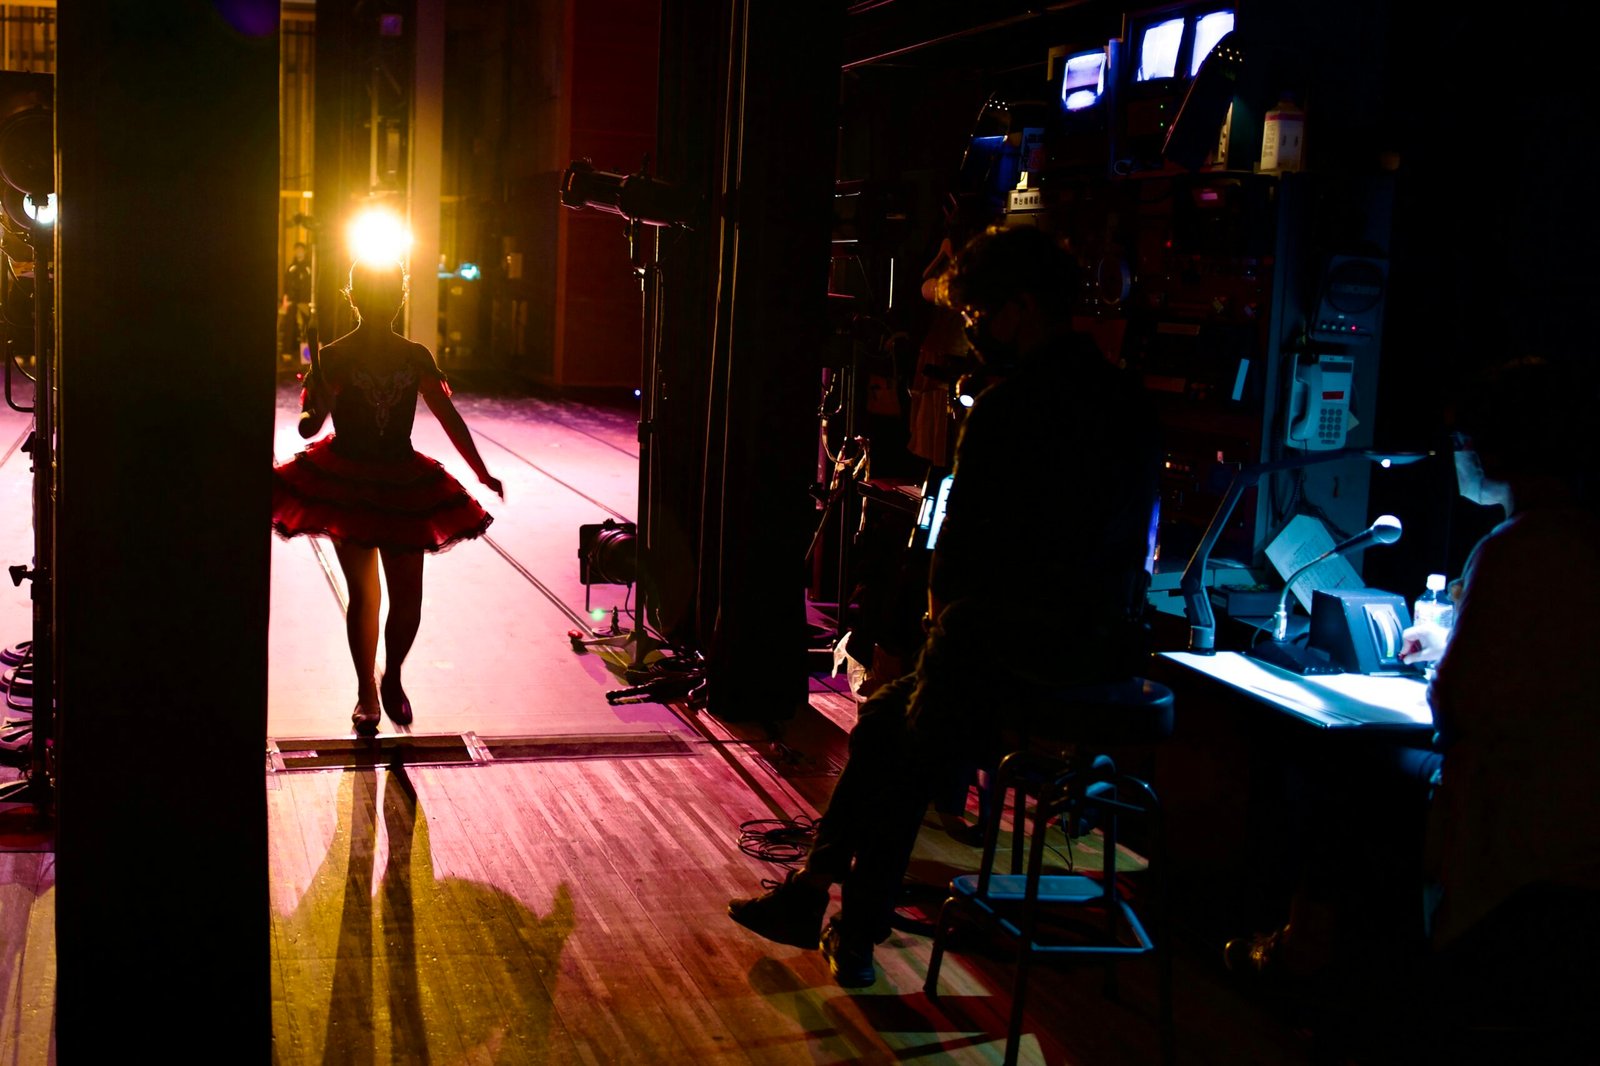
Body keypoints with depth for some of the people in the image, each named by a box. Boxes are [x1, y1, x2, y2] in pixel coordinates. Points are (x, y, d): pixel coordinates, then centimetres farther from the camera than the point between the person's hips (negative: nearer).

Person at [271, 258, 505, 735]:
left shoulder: (416, 357, 3)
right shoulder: (332, 359, -3)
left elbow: (449, 417, 7)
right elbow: (309, 425, -7)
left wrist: (482, 473, 6)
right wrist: (312, 411, -31)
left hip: (402, 485, 2)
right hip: (345, 483, -2)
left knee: (408, 598, -2)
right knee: (363, 594, 2)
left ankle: (392, 678, 23)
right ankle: (366, 692, 18)